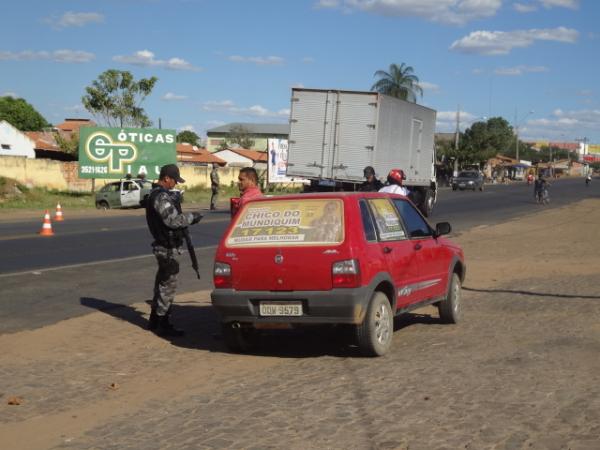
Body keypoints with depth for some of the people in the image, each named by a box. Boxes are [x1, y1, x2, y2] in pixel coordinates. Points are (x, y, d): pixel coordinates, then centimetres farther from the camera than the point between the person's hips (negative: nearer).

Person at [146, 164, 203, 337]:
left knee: (162, 283, 18)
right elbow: (173, 220, -25)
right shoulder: (161, 196, -19)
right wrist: (191, 217, -13)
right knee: (168, 285, -4)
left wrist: (186, 219, 8)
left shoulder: (157, 194, 14)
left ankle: (155, 321, 27)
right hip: (167, 248, -11)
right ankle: (162, 325, 2)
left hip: (164, 246, 11)